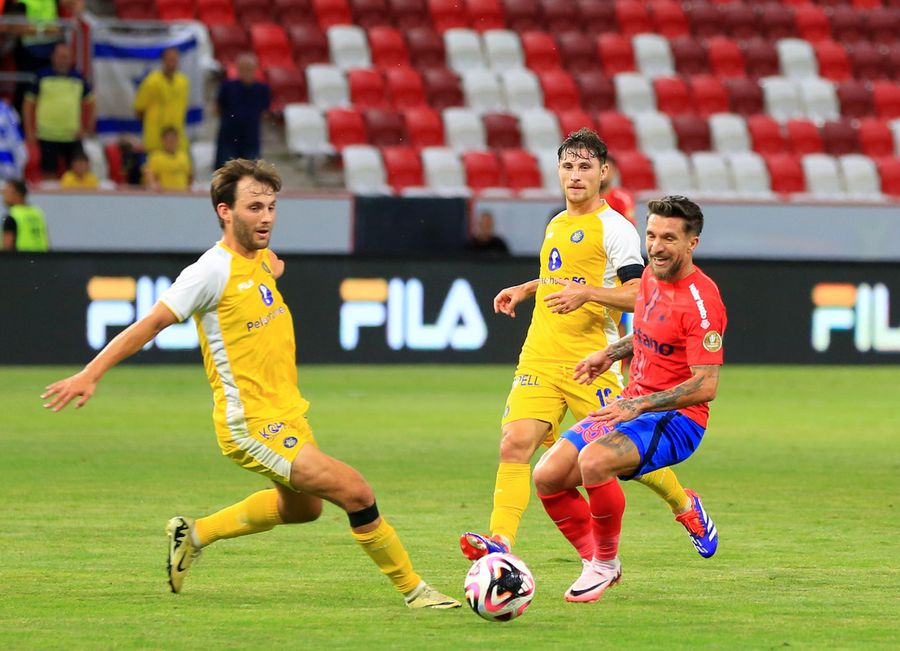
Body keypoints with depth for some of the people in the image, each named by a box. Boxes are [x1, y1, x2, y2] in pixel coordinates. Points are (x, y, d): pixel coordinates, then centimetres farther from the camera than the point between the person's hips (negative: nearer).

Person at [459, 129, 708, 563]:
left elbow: (638, 295, -14)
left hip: (590, 360, -6)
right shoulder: (556, 225, 18)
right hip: (539, 359, 6)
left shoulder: (614, 228, -6)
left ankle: (684, 507, 29)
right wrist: (525, 290, 26)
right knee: (515, 444, -14)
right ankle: (500, 541, -23)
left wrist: (586, 292, -26)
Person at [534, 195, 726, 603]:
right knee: (548, 476, -4)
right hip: (630, 408, 9)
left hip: (676, 419, -9)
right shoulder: (652, 274, 7)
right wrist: (611, 353, 14)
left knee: (594, 461, -34)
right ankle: (595, 561, 14)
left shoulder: (701, 301, -20)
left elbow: (705, 386, -24)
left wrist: (641, 404, -29)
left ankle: (605, 561, -11)